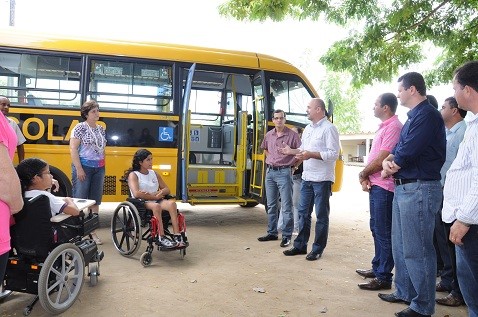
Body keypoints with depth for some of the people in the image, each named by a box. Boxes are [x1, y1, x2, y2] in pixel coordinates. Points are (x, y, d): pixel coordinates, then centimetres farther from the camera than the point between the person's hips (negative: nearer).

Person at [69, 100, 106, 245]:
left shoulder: (101, 129, 12)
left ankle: (92, 231, 15)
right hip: (84, 167, -6)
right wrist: (78, 169, -16)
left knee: (96, 201, 7)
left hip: (99, 169, 6)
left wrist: (103, 167, 14)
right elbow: (73, 149, -11)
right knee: (80, 199, -2)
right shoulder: (80, 127, -6)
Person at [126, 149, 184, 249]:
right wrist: (155, 197, -13)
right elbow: (136, 194, -16)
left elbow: (167, 190, 13)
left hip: (156, 201, 5)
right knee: (156, 206, -37)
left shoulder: (154, 173, 18)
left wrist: (154, 194, -7)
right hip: (141, 203, -5)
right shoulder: (133, 175, 1)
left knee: (172, 203, -27)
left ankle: (177, 236, -34)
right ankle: (161, 238, -36)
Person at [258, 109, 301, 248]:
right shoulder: (268, 135, 9)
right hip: (270, 172, 6)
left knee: (286, 207, -3)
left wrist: (293, 165, -3)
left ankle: (286, 236, 4)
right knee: (271, 205, 13)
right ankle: (272, 233, 24)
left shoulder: (292, 135, -8)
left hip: (284, 172, -6)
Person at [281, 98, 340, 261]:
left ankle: (318, 249, 13)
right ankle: (300, 245, 23)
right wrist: (292, 151, 8)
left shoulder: (329, 128, -11)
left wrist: (311, 155, -23)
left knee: (321, 215, 4)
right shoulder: (308, 129, 15)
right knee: (303, 212, 12)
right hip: (306, 177, 8)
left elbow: (334, 153, -18)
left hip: (322, 179, -8)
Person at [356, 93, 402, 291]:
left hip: (384, 187, -10)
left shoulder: (393, 127, -15)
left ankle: (383, 277, 4)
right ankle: (377, 268, 31)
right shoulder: (383, 127, 17)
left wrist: (363, 174, -5)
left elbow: (382, 160, -19)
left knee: (383, 232, -4)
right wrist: (366, 177, 3)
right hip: (375, 185, 10)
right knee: (376, 228, 18)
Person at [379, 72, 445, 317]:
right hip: (404, 188, 11)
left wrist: (391, 167, -2)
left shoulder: (427, 115, -15)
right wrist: (388, 161, -5)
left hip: (419, 189, -10)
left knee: (416, 250, -4)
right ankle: (404, 292, 31)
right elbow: (399, 149, 16)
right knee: (400, 246, 18)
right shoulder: (413, 116, 17)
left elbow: (408, 152, -21)